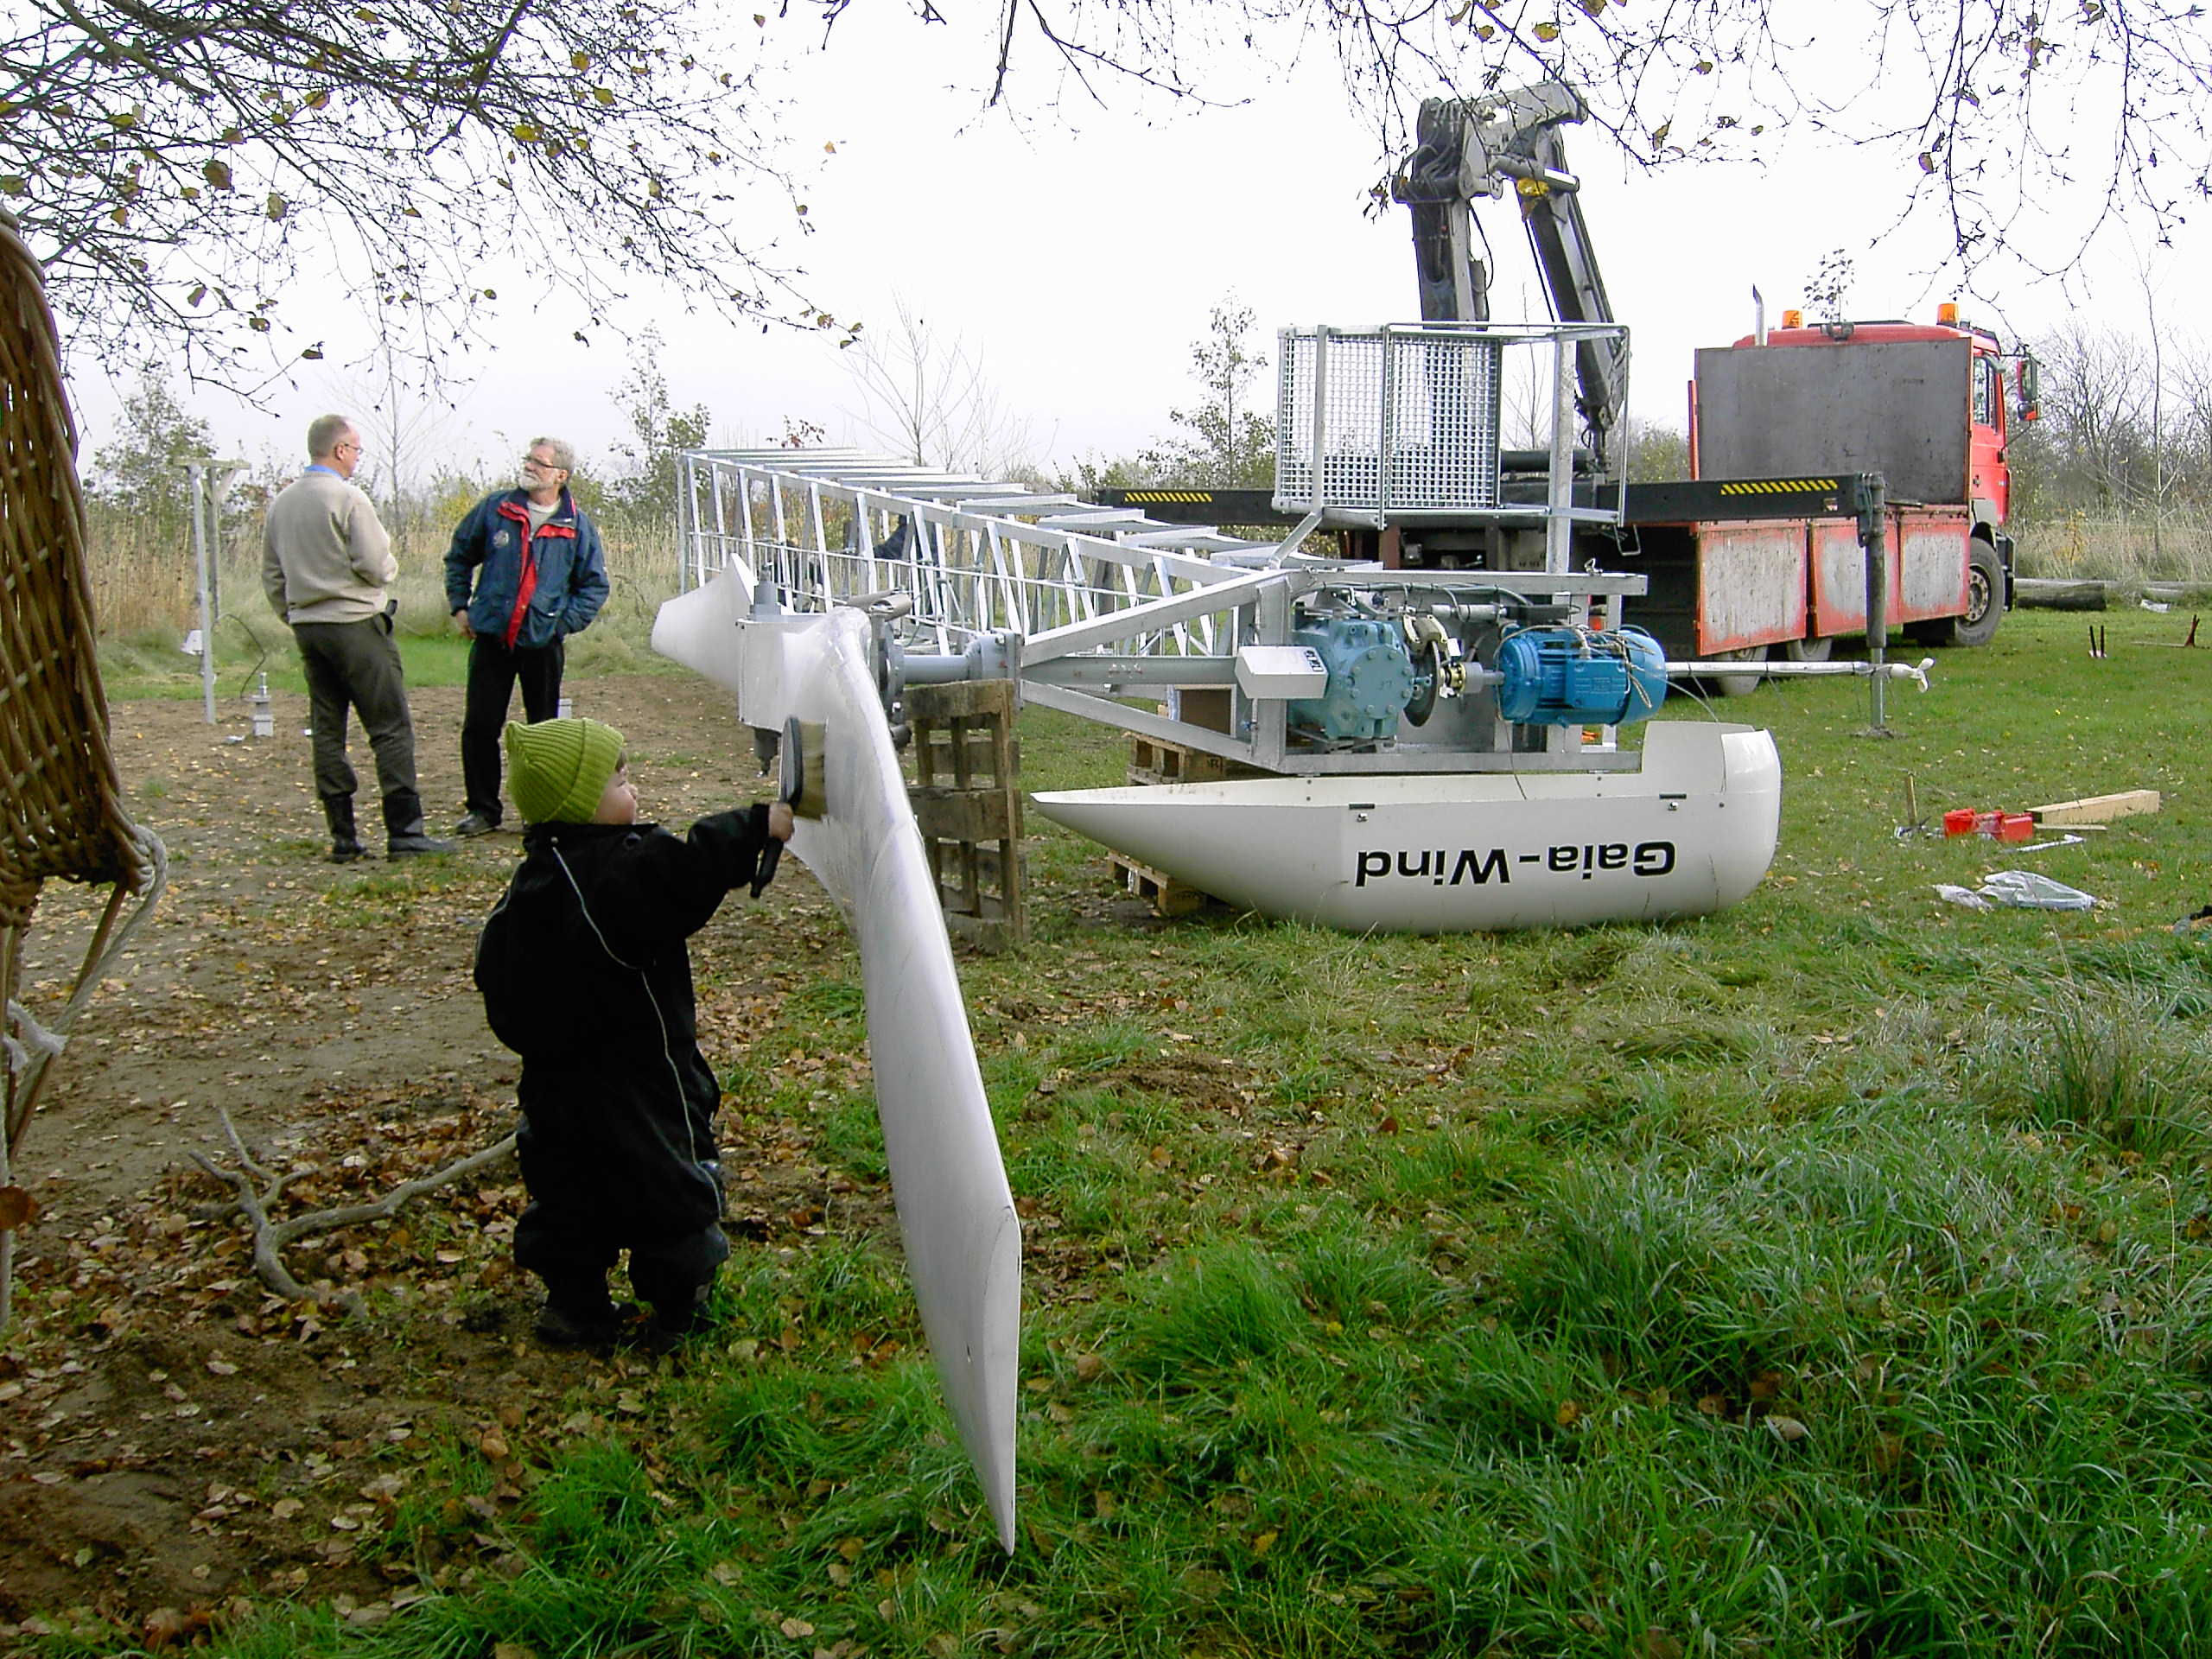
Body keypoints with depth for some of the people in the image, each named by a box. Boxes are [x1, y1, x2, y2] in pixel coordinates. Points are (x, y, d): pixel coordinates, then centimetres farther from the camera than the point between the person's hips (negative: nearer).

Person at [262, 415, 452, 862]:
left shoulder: (281, 502, 11)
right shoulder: (348, 497, -12)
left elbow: (271, 575, 15)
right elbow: (375, 565, -15)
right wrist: (390, 568, 6)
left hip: (306, 625, 7)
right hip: (354, 623, -7)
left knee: (327, 731, 9)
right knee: (390, 726, -3)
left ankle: (342, 835, 10)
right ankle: (404, 830, -6)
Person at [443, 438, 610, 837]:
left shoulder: (578, 527, -1)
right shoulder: (495, 509, 2)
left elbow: (595, 586, 5)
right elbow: (458, 557, 14)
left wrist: (564, 624, -6)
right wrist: (459, 606, 6)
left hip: (543, 644, -1)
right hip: (490, 638, 1)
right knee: (479, 726, 2)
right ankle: (483, 809, 13)